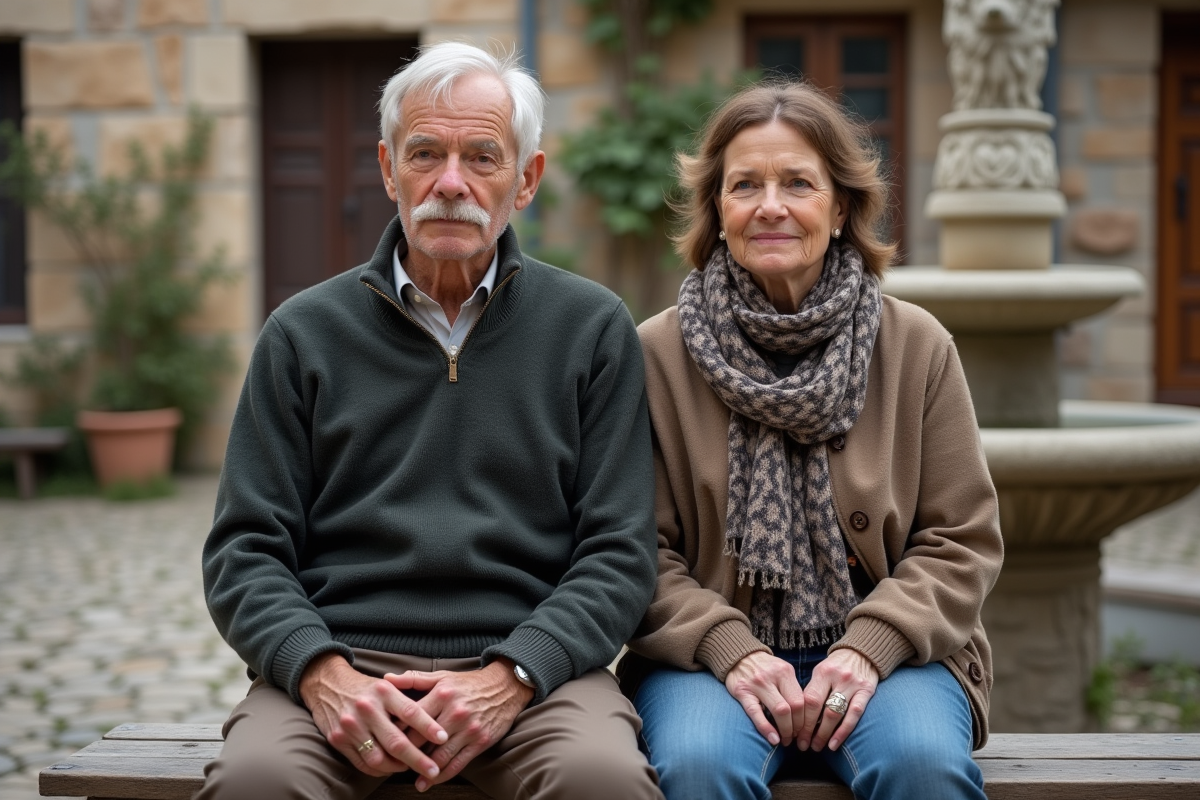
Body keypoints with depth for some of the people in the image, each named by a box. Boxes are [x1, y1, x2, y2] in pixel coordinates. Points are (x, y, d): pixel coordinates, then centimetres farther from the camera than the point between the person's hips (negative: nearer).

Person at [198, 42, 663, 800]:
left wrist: (511, 677, -12)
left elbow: (619, 553, 4)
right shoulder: (305, 332, 12)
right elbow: (245, 552, 8)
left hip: (532, 666, 0)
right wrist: (319, 671, -11)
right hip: (342, 658, 0)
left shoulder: (593, 330, 10)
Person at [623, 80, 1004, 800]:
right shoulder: (657, 355, 2)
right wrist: (733, 652, -15)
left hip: (883, 651, 1)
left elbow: (963, 541, 5)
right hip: (707, 656, -1)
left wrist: (867, 648, -11)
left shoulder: (917, 347, 6)